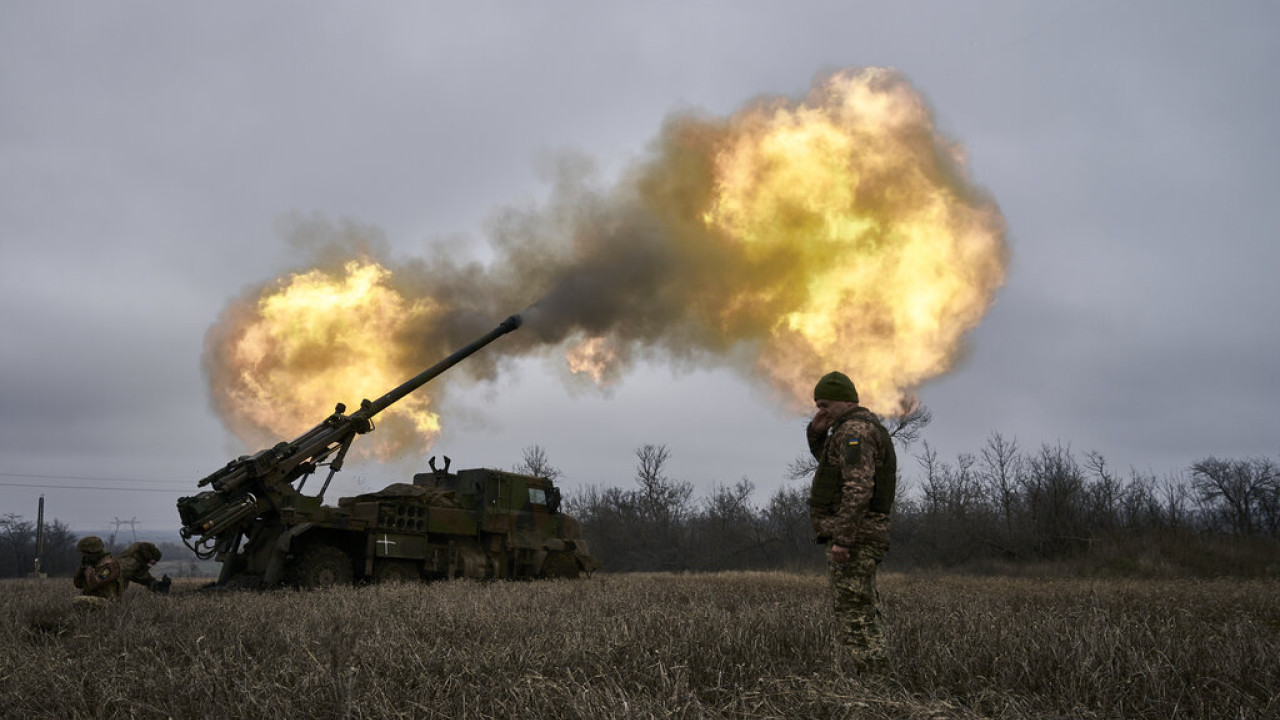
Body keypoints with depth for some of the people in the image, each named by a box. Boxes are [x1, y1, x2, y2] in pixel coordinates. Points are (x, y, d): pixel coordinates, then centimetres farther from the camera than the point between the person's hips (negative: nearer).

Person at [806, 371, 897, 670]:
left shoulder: (854, 429, -14)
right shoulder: (864, 426, 19)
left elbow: (859, 489, -25)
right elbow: (827, 461, 34)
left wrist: (842, 539, -28)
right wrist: (817, 431, 15)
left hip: (853, 538, -10)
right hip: (861, 537, 10)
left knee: (854, 616, -8)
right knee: (865, 614, 13)